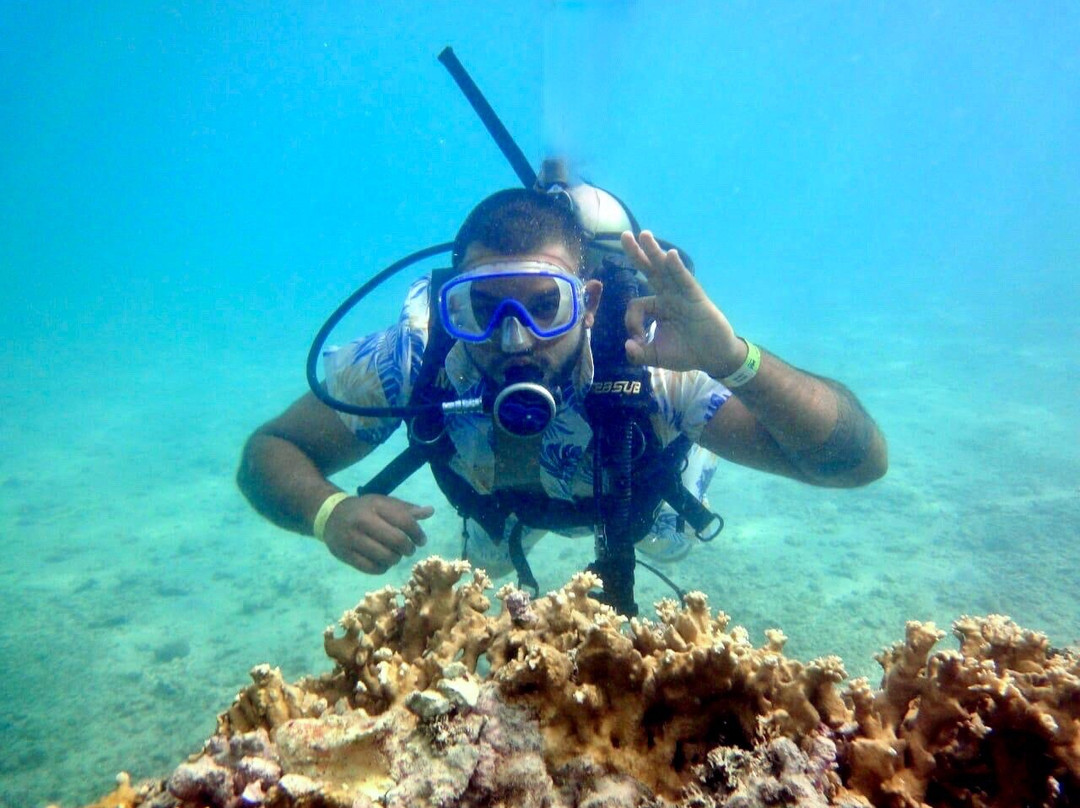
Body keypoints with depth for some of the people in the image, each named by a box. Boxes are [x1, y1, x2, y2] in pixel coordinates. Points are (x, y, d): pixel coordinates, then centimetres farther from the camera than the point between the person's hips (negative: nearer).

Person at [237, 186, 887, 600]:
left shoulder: (648, 369, -48)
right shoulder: (413, 358, -42)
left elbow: (863, 461, -50)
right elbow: (270, 451, -29)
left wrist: (733, 359, -68)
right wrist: (330, 512, -52)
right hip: (496, 490, 2)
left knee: (668, 540, 34)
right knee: (488, 560, 35)